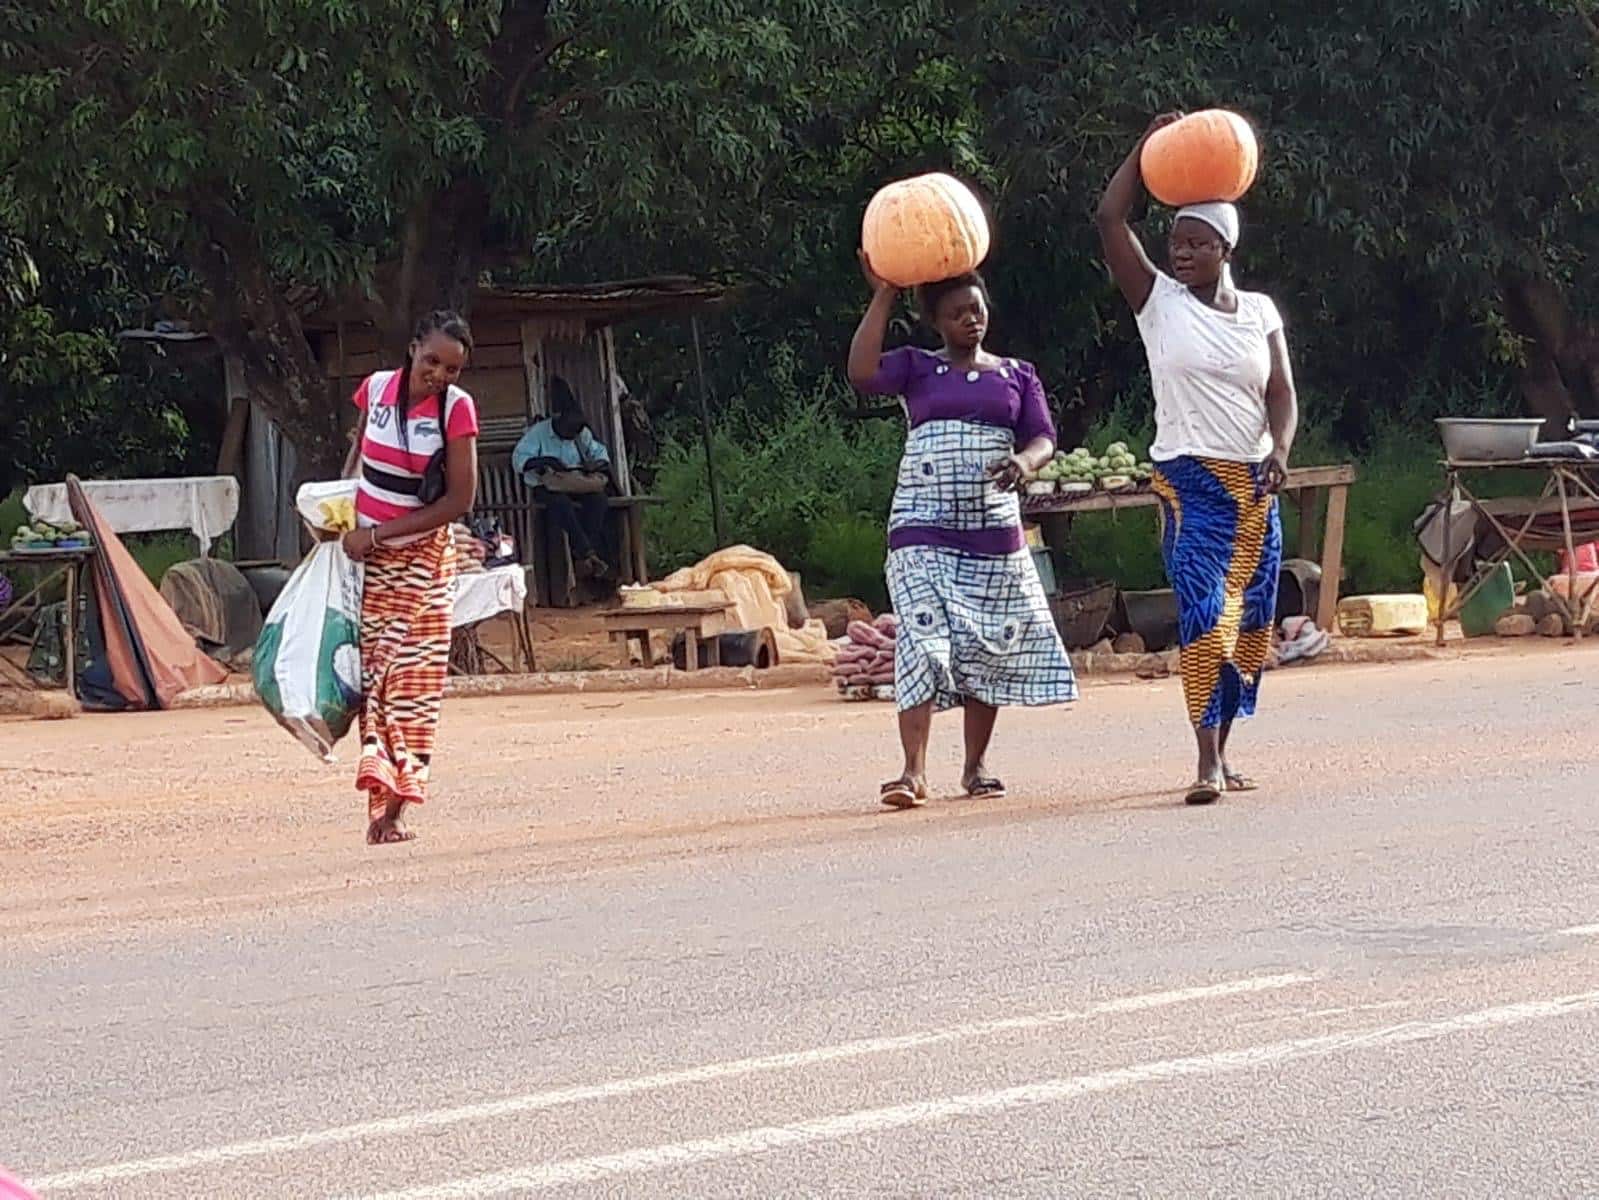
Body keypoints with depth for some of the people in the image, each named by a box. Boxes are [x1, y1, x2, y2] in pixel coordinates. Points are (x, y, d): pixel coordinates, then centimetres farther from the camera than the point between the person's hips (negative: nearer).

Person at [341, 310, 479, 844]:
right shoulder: (378, 388, -3)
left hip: (421, 557, -3)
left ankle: (394, 808, -4)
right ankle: (377, 794, -7)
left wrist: (378, 535, -15)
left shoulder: (456, 409, -12)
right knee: (370, 670, -4)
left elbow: (459, 501, -14)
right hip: (365, 553, 3)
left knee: (412, 679, -5)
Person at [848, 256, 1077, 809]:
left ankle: (976, 766, 15)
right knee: (924, 643, -15)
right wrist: (882, 296, -11)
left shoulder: (1017, 374, 14)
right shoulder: (916, 368, 6)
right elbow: (862, 373, -12)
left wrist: (1025, 461, -19)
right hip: (924, 530, -3)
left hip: (995, 531, 3)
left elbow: (1043, 437, 5)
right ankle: (914, 771, -20)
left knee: (988, 649, 5)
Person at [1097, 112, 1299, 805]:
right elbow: (1110, 219, -6)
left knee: (1249, 621, 5)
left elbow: (1281, 393, 4)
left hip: (1254, 486, 4)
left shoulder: (1259, 312, 9)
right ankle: (1207, 761, -21)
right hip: (1189, 481, -4)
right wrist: (1150, 147, -2)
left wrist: (1280, 450, -14)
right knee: (1204, 612, -17)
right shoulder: (1158, 302, 1)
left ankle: (1221, 752, 16)